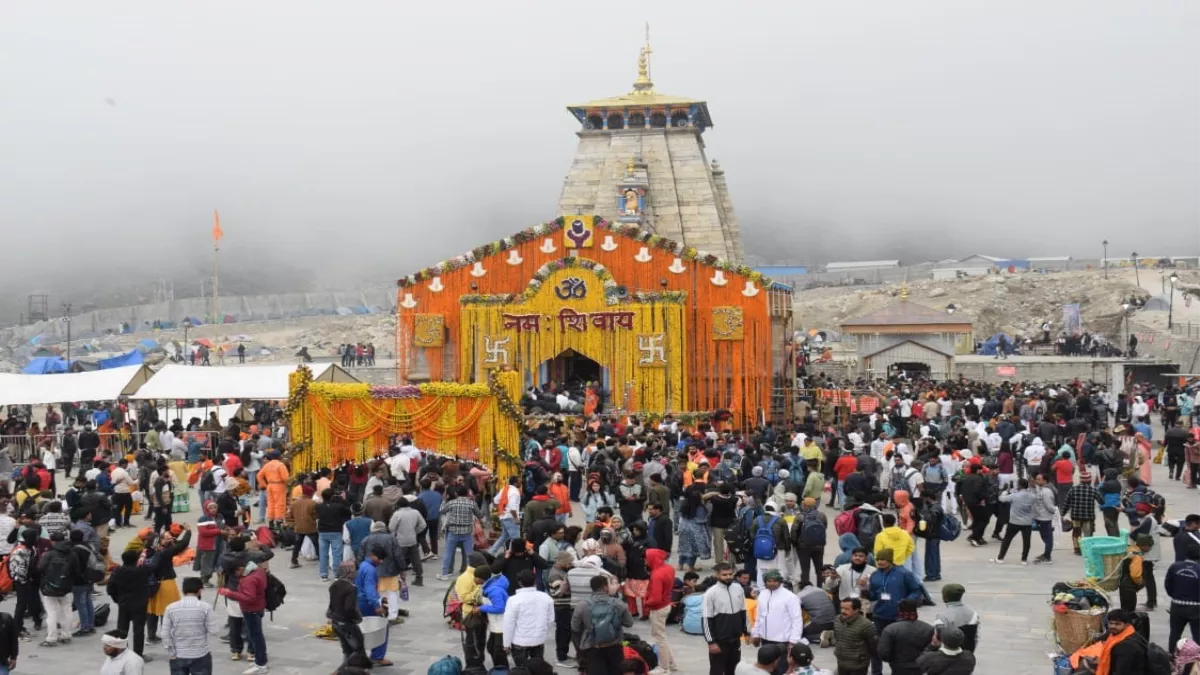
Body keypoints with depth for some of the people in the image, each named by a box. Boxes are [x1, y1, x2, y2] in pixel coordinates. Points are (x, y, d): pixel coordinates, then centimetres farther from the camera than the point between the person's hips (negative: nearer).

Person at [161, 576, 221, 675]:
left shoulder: (171, 608, -4)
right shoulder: (205, 607, -10)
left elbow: (165, 634, -4)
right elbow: (213, 630, -10)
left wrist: (171, 653, 4)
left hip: (178, 656, 2)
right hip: (201, 655, -2)